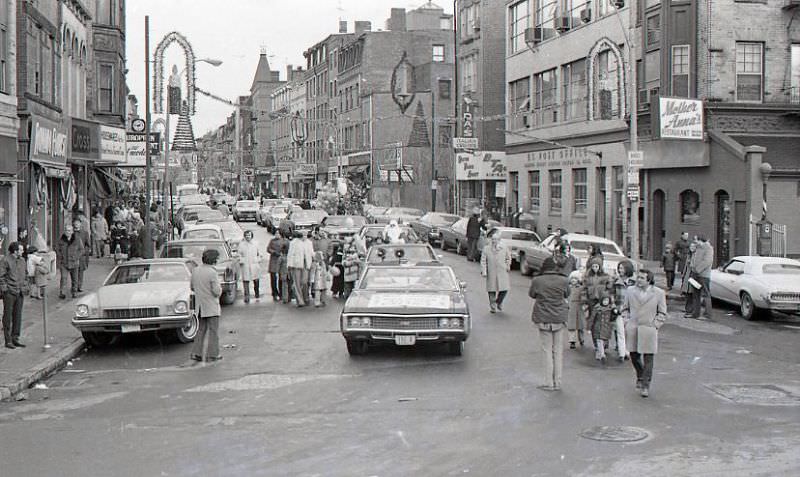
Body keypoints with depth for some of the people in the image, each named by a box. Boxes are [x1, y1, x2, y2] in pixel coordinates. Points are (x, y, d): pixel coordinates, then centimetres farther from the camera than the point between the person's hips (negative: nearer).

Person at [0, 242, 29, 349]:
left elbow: (26, 275, 22)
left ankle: (15, 339, 17)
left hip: (20, 292, 6)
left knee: (18, 316, 9)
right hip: (9, 292, -6)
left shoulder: (22, 260, 12)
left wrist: (25, 287, 13)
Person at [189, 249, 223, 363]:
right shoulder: (212, 273, -18)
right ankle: (212, 355, 6)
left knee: (201, 330, 15)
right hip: (211, 306, -6)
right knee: (213, 331, 4)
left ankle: (196, 353, 10)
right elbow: (216, 292, -19)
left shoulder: (195, 271, 1)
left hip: (199, 306, 6)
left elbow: (192, 288, 12)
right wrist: (220, 289, 1)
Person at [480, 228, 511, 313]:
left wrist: (507, 266, 6)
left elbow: (508, 257, 18)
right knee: (492, 291, 3)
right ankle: (493, 307, 18)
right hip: (491, 273, -1)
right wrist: (483, 271, -8)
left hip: (502, 272, 1)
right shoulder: (486, 248, -2)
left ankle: (499, 302, 25)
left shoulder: (504, 247, 3)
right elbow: (483, 261, 0)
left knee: (504, 290, -3)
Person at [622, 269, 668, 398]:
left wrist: (655, 325, -5)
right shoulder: (630, 290, 6)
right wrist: (626, 322, 4)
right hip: (632, 329, 3)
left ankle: (645, 385, 5)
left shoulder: (659, 293, -2)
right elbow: (625, 308, 15)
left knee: (648, 359, -3)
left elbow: (662, 313, 5)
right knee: (634, 355, 11)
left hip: (649, 329, -3)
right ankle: (640, 376, 37)